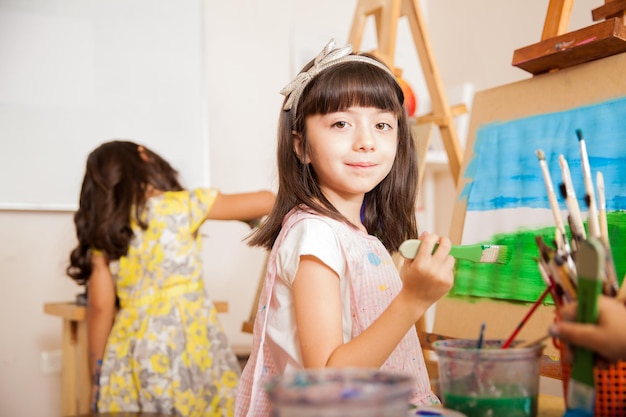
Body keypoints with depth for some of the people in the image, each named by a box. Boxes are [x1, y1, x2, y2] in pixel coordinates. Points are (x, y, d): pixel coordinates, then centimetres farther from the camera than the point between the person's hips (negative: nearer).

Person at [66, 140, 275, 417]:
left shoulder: (102, 236, 7)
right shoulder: (182, 205, -2)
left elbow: (100, 307, 3)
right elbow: (265, 201, 0)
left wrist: (98, 372, 12)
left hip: (130, 349, 4)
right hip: (187, 339, -4)